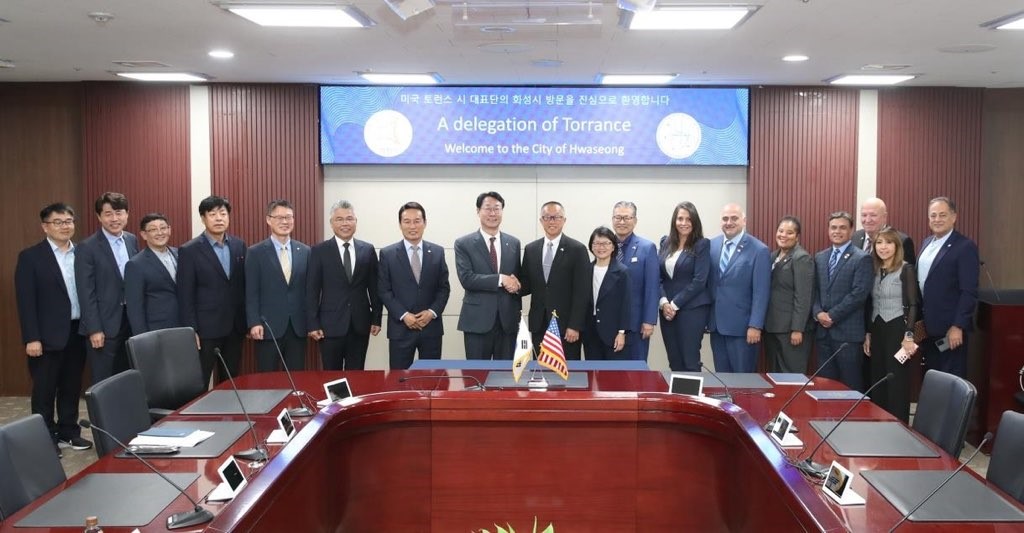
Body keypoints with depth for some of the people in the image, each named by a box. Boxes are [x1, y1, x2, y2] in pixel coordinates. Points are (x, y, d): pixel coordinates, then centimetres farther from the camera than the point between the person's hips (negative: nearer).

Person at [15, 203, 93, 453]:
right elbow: (25, 301, -8)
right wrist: (31, 338, -13)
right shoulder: (30, 256, -4)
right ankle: (45, 438, 14)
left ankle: (69, 431, 25)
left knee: (72, 386, 13)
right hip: (48, 335, -4)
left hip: (78, 332, 4)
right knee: (44, 389, 5)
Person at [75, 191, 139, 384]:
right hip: (104, 324, -5)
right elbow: (86, 292, -11)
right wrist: (94, 329, -15)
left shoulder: (132, 241, 8)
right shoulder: (87, 247, -9)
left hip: (132, 320, 5)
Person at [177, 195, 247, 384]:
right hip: (206, 328, -4)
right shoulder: (189, 251, -7)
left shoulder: (239, 245, 7)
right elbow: (185, 296, -8)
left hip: (234, 327, 5)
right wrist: (191, 331, -11)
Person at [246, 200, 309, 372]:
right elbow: (252, 292, -3)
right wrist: (254, 323, -11)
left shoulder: (305, 251, 8)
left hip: (298, 327, 3)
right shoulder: (255, 252, 0)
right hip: (268, 327, -3)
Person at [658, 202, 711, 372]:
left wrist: (675, 305, -13)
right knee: (674, 361, 8)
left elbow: (699, 280, -11)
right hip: (667, 309, 5)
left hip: (692, 309, -5)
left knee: (690, 361, -4)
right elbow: (658, 275, 8)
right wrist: (663, 302, -7)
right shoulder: (665, 242, 10)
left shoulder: (702, 245, -4)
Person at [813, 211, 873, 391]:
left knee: (850, 386, 0)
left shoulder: (862, 259, -4)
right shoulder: (819, 257, 15)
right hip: (823, 331, 5)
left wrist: (832, 315, -13)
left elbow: (859, 294, -13)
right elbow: (815, 290, 13)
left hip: (848, 331, -5)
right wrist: (818, 313, -5)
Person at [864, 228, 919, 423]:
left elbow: (912, 305, -11)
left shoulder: (906, 270, -7)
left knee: (897, 383, -2)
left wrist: (909, 335, -17)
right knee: (877, 382, 10)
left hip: (897, 330, -6)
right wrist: (867, 334, 12)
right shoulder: (875, 270, 11)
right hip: (876, 331, 6)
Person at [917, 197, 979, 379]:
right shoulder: (926, 243, 12)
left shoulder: (965, 247, -12)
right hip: (928, 326, 7)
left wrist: (958, 326, -19)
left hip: (949, 328, -7)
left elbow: (969, 292, -16)